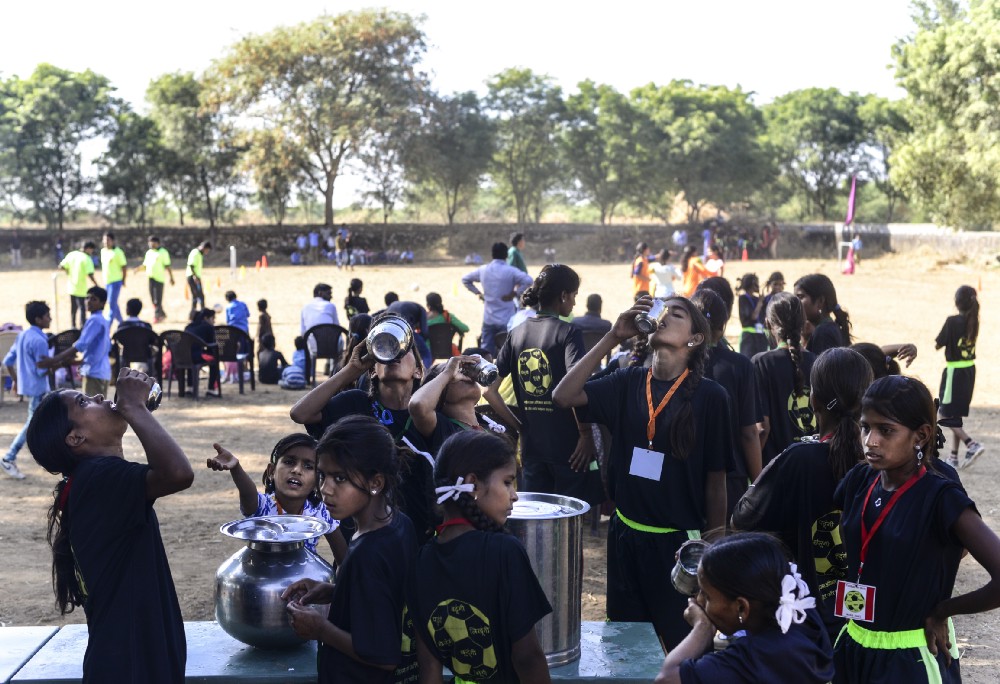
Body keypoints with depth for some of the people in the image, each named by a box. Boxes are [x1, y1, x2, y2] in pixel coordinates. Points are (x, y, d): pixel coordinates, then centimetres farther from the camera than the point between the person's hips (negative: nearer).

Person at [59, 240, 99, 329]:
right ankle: (82, 328, 0)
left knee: (73, 308, 17)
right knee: (82, 308, 2)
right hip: (81, 289, -6)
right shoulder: (87, 259, -14)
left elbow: (61, 266, 3)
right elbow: (90, 275, -21)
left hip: (71, 287, 6)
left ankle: (73, 327, 24)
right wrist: (96, 285, -10)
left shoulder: (71, 254, 4)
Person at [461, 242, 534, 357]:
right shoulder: (510, 271, -10)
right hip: (506, 319, -4)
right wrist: (515, 293, -13)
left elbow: (465, 279, 19)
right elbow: (528, 280, -24)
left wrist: (478, 293, 15)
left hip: (488, 318, 4)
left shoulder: (483, 270, 5)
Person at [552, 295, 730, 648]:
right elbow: (563, 396, -13)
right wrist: (614, 336, -14)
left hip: (679, 540, -3)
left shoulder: (709, 395, -8)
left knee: (681, 644, 6)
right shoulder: (627, 383, 1)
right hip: (626, 535, 4)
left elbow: (715, 482, -4)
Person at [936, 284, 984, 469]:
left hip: (954, 372, -7)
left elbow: (937, 345, -11)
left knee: (946, 416, 1)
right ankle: (954, 456, 18)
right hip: (969, 371, 7)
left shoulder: (953, 321, -18)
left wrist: (940, 342, 7)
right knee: (956, 415, 15)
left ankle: (972, 445, -13)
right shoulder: (974, 321, 3)